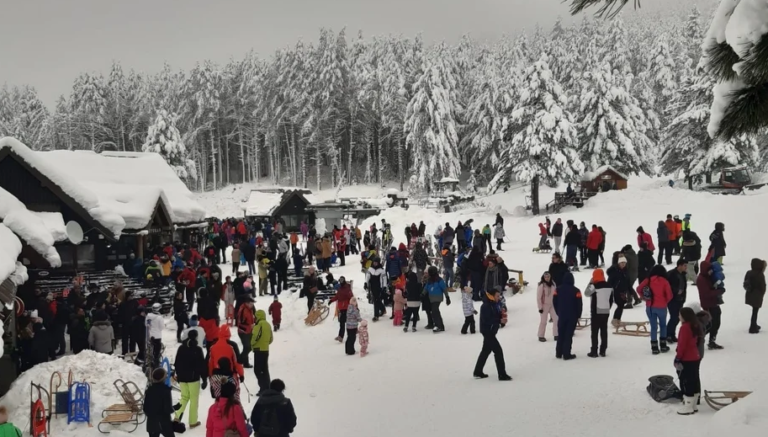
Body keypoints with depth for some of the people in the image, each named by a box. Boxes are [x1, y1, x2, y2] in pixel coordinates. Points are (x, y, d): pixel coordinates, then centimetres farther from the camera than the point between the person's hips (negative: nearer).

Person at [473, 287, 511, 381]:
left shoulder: (495, 304, 5)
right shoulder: (486, 306, -23)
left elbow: (496, 315, 11)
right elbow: (487, 320, -28)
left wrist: (502, 315, -11)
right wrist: (500, 321, -27)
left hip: (492, 331, 10)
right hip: (487, 331, -10)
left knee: (486, 350, 17)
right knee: (498, 351, -9)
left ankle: (477, 372, 28)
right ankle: (502, 375, -4)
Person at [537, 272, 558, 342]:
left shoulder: (553, 284, 0)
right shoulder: (541, 285, -17)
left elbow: (555, 294, 11)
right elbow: (538, 297, -14)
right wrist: (540, 307, -14)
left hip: (552, 305, 5)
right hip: (544, 305, -5)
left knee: (556, 319, 4)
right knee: (543, 321, 3)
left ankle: (556, 335, 15)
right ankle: (541, 336, 15)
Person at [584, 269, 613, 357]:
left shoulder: (594, 286, -16)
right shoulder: (609, 287, 7)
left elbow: (586, 293, 0)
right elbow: (611, 300, 12)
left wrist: (590, 283, 5)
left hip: (596, 312, -6)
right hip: (606, 312, 6)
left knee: (595, 332, -1)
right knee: (604, 331, 10)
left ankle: (594, 351, -1)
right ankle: (603, 351, 14)